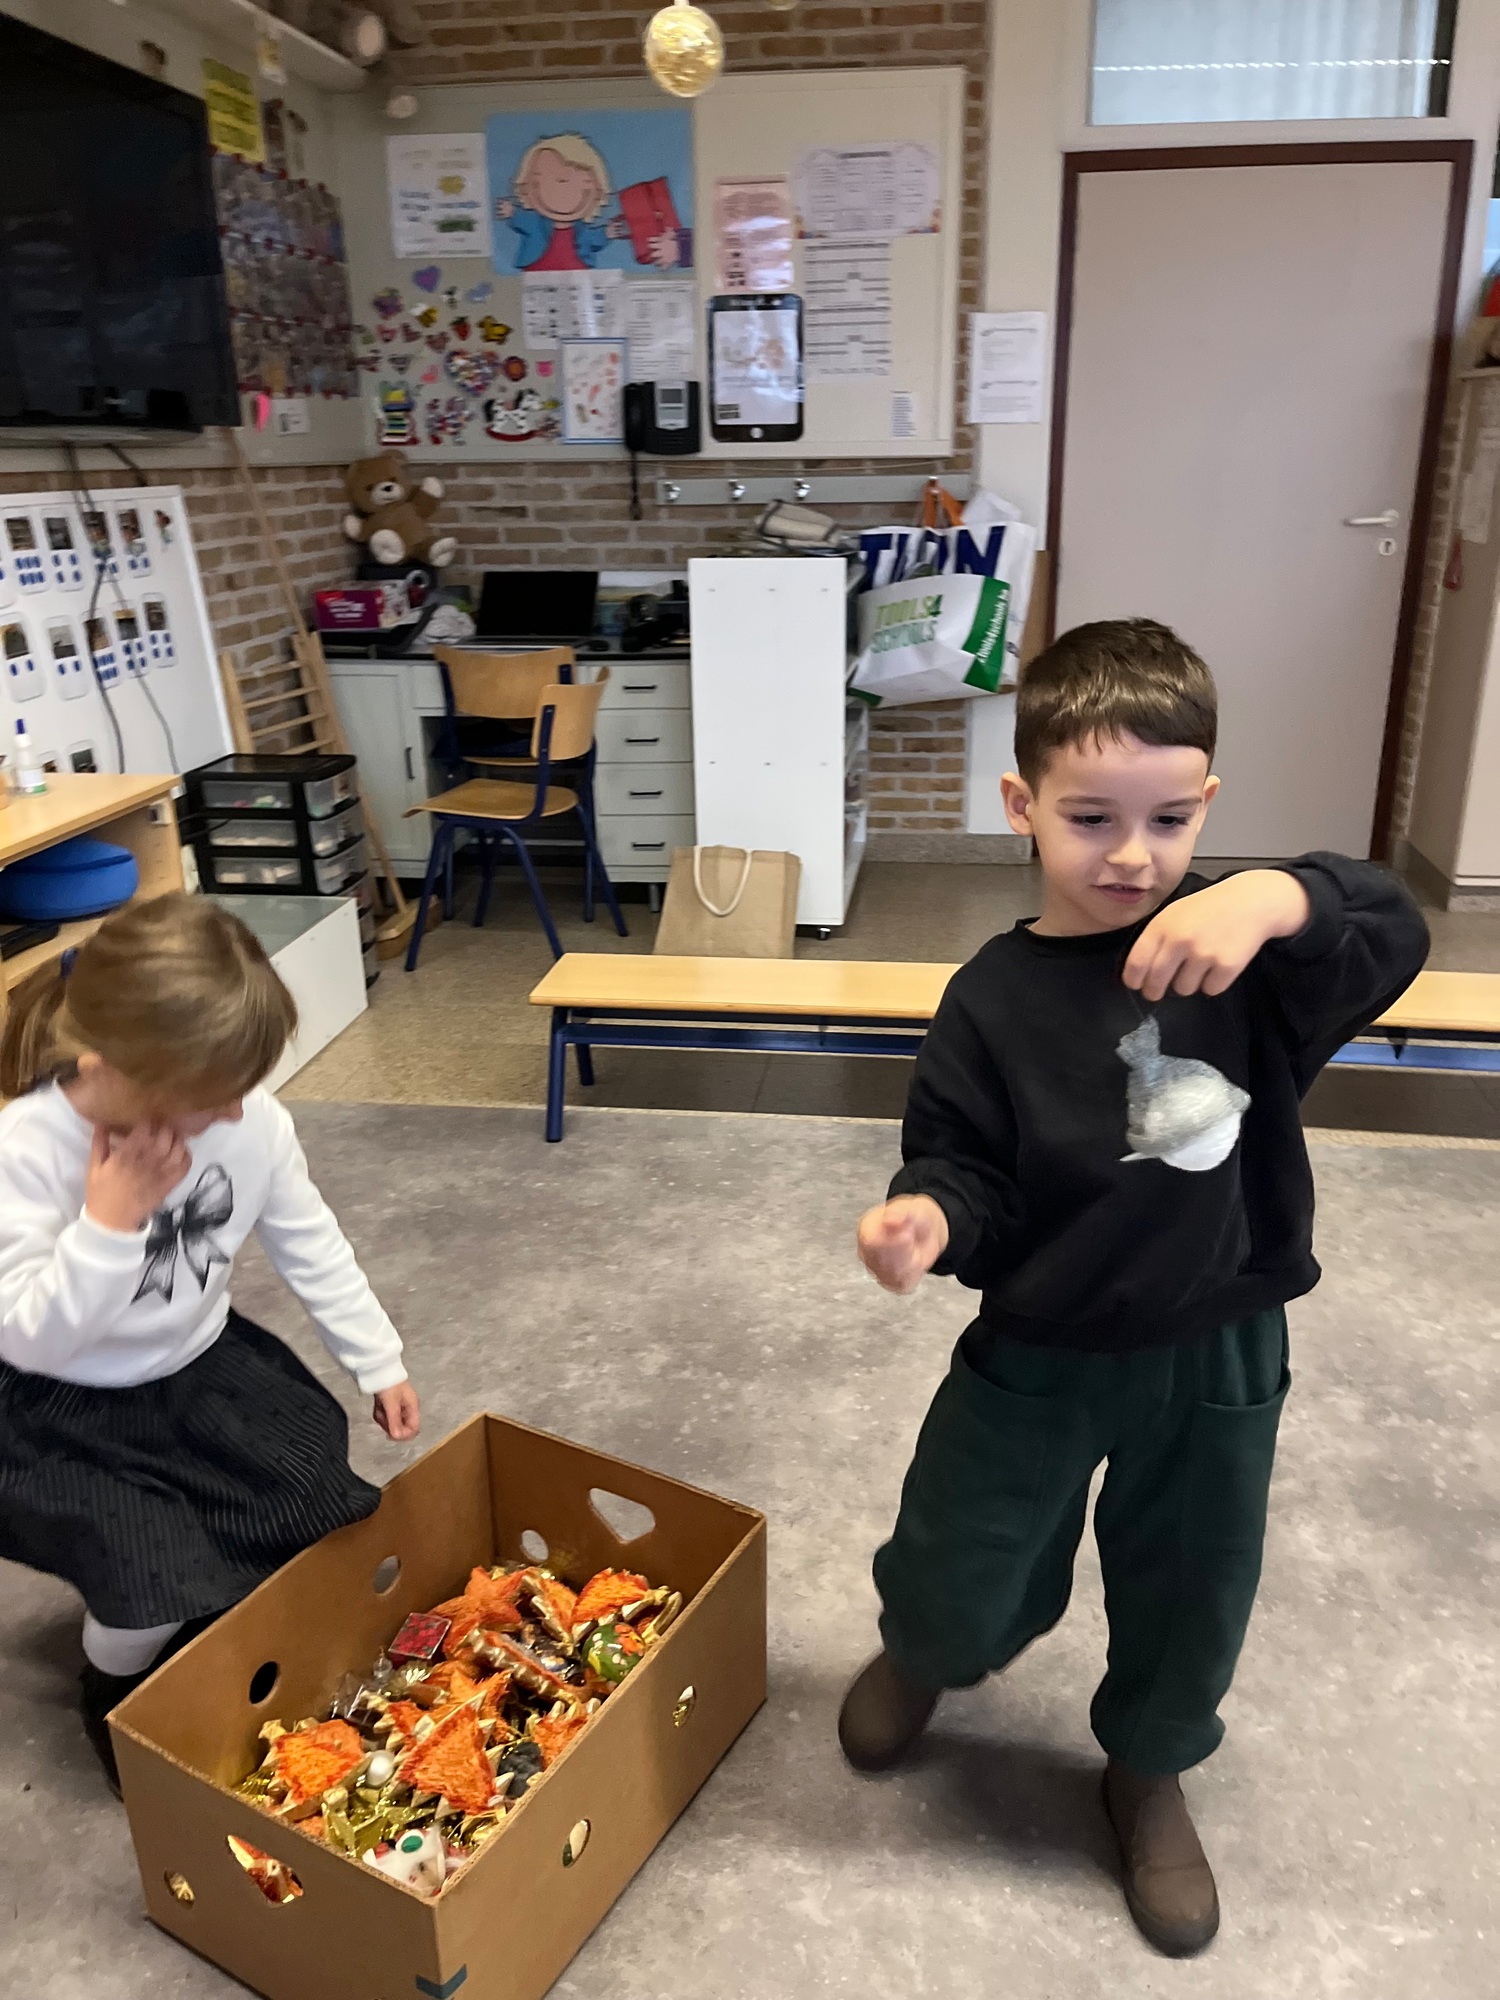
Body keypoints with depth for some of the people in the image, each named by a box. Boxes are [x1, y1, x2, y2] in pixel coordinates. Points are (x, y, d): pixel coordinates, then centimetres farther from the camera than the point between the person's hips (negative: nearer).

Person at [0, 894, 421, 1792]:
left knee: (335, 1518, -4)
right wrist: (111, 1220, -37)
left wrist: (380, 1361, 4)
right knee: (162, 1582, -21)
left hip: (203, 1366, 5)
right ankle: (118, 1694, 16)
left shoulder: (250, 1117, -17)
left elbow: (311, 1245, -2)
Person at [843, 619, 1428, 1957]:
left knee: (1190, 1595, 20)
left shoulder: (1248, 953, -11)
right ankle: (921, 1655, 54)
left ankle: (1149, 1771, 52)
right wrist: (930, 1216, -34)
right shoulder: (996, 1000, -14)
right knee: (961, 1574, 16)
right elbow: (965, 1165, -12)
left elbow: (1394, 938, -25)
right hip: (1039, 1355, -1)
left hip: (1219, 1357, 2)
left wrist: (1280, 895, -44)